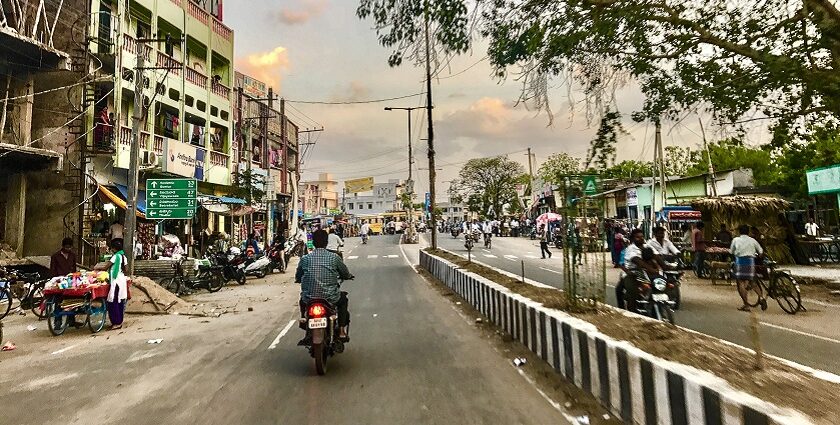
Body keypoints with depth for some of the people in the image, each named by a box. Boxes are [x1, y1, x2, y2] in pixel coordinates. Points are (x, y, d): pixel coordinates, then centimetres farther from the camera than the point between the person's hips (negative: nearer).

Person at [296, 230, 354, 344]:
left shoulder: (305, 259, -1)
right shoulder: (334, 257, -4)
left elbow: (297, 278, 12)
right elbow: (346, 275, 7)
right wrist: (338, 276, 30)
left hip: (309, 300, 2)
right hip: (330, 299, -1)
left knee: (303, 300, 36)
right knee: (343, 299, 30)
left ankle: (307, 334, 30)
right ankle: (342, 332, 23)